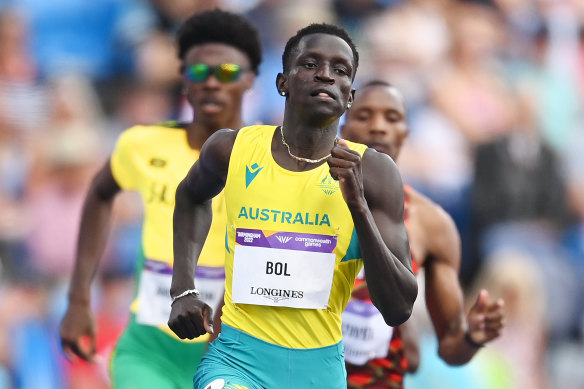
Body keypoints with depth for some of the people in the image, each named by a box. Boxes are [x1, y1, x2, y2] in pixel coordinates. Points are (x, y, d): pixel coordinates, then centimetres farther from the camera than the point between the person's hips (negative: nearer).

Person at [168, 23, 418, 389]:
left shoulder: (373, 172, -5)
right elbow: (191, 197, 24)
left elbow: (399, 310, -10)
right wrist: (184, 290, 13)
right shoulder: (232, 150, -1)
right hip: (237, 357, -1)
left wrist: (358, 206, -18)